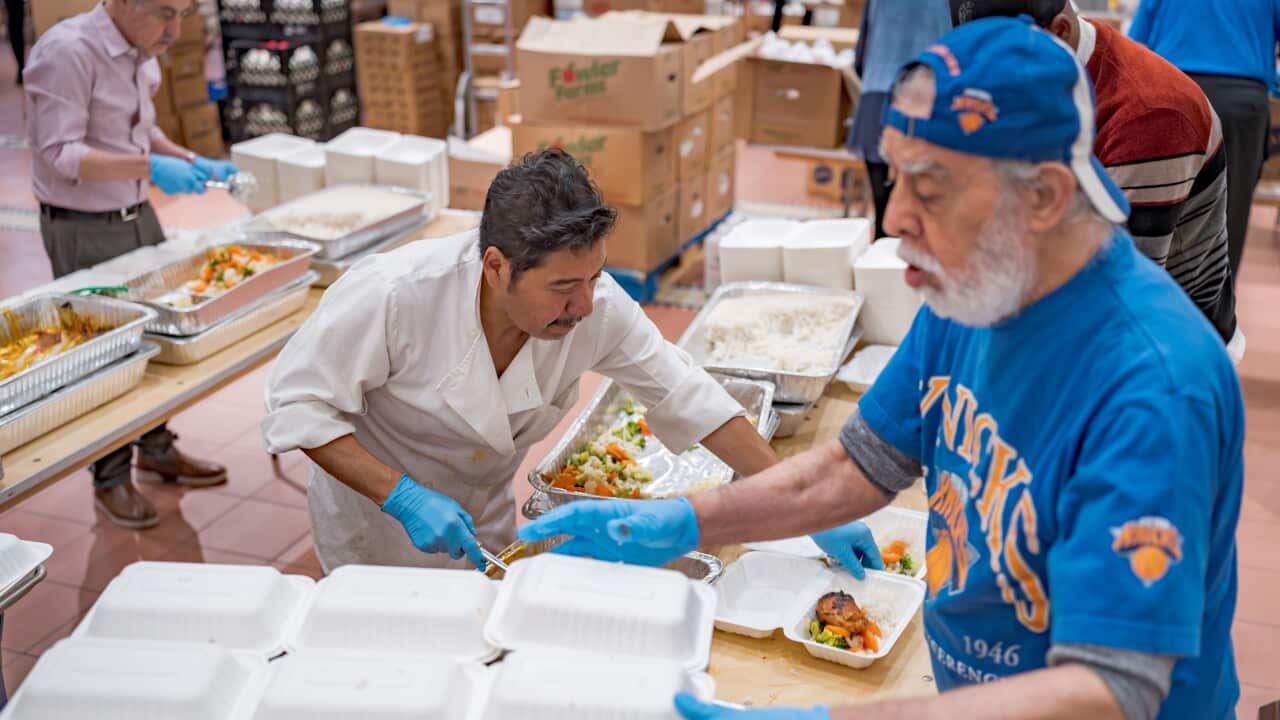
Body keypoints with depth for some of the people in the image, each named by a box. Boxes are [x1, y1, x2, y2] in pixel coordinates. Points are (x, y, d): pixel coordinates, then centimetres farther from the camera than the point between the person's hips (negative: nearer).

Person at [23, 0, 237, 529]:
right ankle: (110, 480, 18)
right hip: (85, 232, -8)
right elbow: (59, 154, -23)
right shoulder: (67, 51, -20)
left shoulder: (141, 54, 5)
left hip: (139, 218, 8)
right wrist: (150, 168, -31)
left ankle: (157, 452, 33)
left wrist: (192, 162, 1)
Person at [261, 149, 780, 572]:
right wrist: (404, 496, -35)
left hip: (484, 518, 4)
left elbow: (684, 394, -13)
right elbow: (297, 403, -26)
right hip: (375, 517, -3)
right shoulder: (395, 294, -35)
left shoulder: (595, 305, -23)